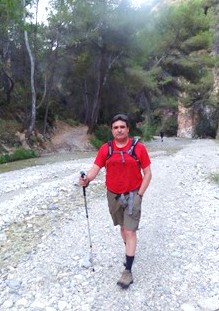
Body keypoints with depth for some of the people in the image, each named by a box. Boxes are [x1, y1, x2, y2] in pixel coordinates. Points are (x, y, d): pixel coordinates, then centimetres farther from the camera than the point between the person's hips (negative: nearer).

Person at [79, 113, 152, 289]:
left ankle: (128, 271, 7)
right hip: (113, 196, 3)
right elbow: (95, 169, -9)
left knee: (130, 231, -3)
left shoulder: (139, 148, -10)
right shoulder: (105, 149, -3)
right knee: (123, 227, 20)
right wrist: (87, 179, -30)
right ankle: (130, 251, 45)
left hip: (132, 195, -3)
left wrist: (139, 195, -12)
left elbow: (147, 174, -6)